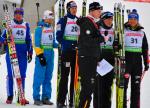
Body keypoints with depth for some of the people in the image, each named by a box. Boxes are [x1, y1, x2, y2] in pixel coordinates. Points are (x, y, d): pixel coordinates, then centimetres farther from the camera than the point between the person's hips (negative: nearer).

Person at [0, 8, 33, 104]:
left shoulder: (26, 25, 13)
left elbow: (29, 39, 16)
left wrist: (30, 52, 9)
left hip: (23, 53, 3)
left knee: (22, 75, 2)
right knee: (10, 74, -4)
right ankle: (10, 96, 3)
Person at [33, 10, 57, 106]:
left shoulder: (51, 29, 14)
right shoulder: (40, 28, -6)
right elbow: (37, 43, -9)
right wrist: (40, 55, -16)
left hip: (50, 54, 7)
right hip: (42, 54, -7)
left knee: (48, 77, 9)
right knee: (39, 77, -7)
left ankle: (46, 98, 14)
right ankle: (36, 98, -2)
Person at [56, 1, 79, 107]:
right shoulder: (63, 20, 0)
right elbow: (59, 36, -7)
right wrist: (67, 45, -18)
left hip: (77, 51, 5)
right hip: (66, 51, -5)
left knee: (75, 76, 6)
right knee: (65, 76, -6)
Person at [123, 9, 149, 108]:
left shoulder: (141, 32, 14)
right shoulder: (123, 30, 2)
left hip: (138, 60, 4)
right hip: (126, 59, -4)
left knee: (136, 85, 5)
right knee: (124, 83, -7)